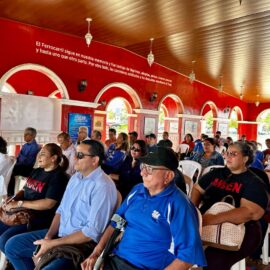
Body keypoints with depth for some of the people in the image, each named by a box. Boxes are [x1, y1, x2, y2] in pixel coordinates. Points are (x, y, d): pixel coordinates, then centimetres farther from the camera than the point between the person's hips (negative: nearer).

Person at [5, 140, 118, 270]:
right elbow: (61, 209, 11)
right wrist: (48, 236, -6)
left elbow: (92, 231, -24)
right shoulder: (75, 177, 6)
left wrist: (53, 243, -19)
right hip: (59, 233, 8)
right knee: (12, 245, 9)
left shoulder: (103, 186, -22)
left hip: (83, 243, -8)